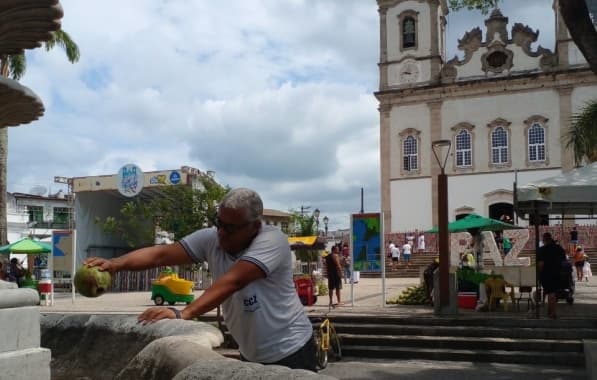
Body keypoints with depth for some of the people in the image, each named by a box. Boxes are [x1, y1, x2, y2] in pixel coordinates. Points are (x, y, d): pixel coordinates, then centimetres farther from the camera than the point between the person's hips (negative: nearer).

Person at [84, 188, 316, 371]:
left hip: (290, 352, -5)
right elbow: (162, 254, -15)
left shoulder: (272, 241, -25)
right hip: (251, 354, 6)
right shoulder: (211, 239, -7)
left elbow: (232, 281, -37)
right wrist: (116, 263, -32)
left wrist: (183, 314, -46)